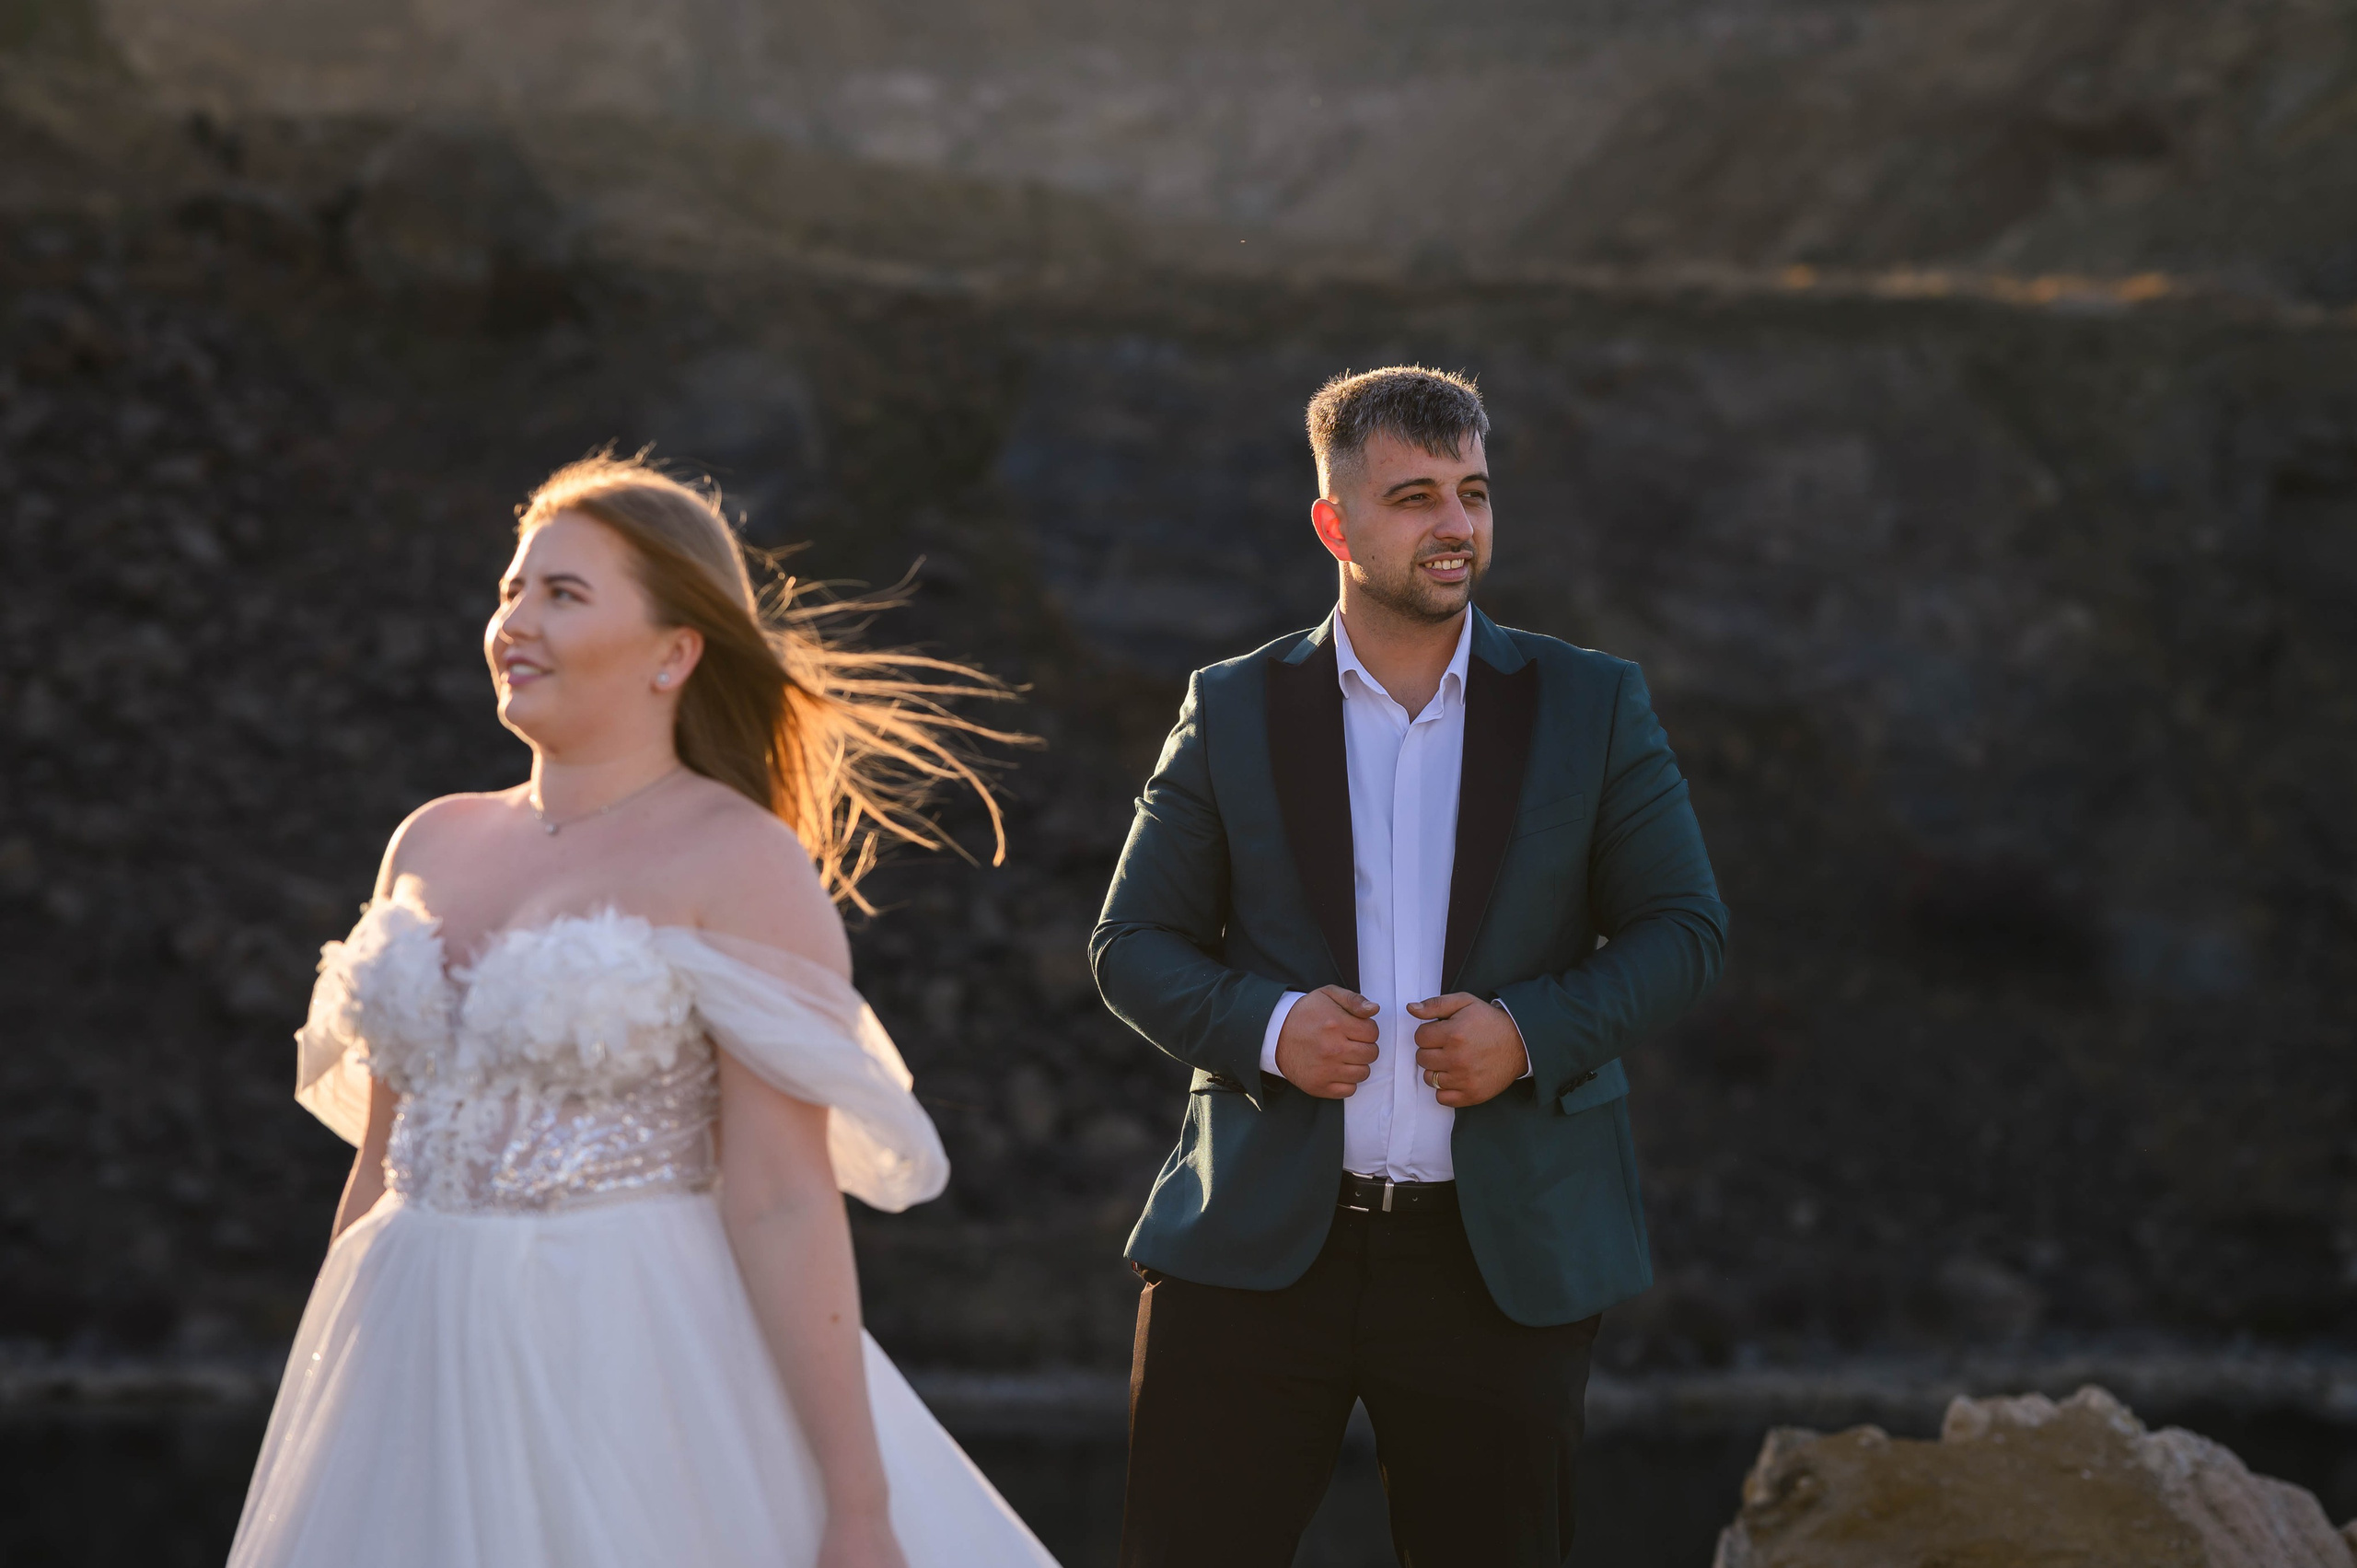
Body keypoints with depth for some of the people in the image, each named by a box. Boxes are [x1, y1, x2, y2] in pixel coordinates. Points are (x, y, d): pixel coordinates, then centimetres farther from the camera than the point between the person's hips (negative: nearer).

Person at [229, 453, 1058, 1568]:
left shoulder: (743, 865, -8)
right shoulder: (432, 846, 11)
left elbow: (787, 1205, -14)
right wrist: (316, 1417, 16)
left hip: (636, 1379, -6)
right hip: (420, 1381, 6)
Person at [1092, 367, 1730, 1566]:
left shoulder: (1591, 706, 6)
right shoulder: (1232, 712, 5)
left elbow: (1684, 926, 5)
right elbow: (1133, 942, 7)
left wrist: (1534, 1030, -12)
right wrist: (1263, 1024, -13)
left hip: (1500, 1260, 1)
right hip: (1258, 1246, 0)